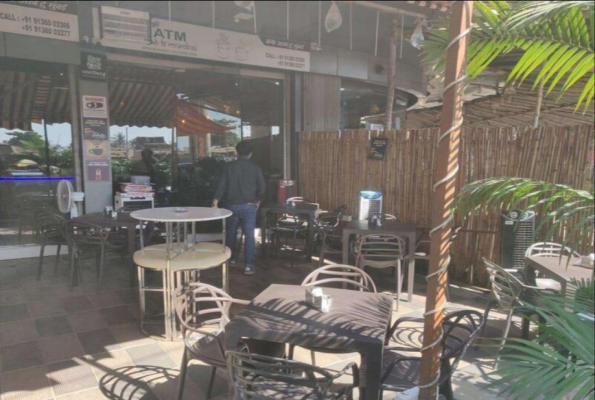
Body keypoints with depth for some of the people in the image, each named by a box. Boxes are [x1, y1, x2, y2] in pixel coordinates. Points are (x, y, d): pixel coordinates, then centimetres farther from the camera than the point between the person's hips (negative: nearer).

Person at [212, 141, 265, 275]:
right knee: (249, 236, -2)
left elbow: (222, 185, -3)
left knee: (231, 233, 18)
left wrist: (216, 201, 0)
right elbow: (261, 188, 0)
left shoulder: (230, 166, 0)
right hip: (249, 206, -1)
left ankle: (232, 259, 31)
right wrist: (258, 201, 16)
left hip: (232, 205, 2)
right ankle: (248, 265, -8)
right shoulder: (256, 168, -2)